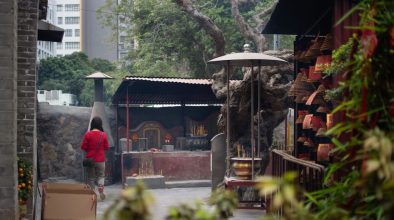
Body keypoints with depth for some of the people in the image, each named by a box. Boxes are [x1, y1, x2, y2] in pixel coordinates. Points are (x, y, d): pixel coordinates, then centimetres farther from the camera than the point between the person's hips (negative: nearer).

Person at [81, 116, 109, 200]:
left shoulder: (88, 134, -10)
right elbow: (106, 147, -1)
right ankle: (101, 192, -2)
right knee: (100, 176, 14)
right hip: (100, 160, 0)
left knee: (91, 177, 11)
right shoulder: (103, 135, -8)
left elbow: (83, 147, -7)